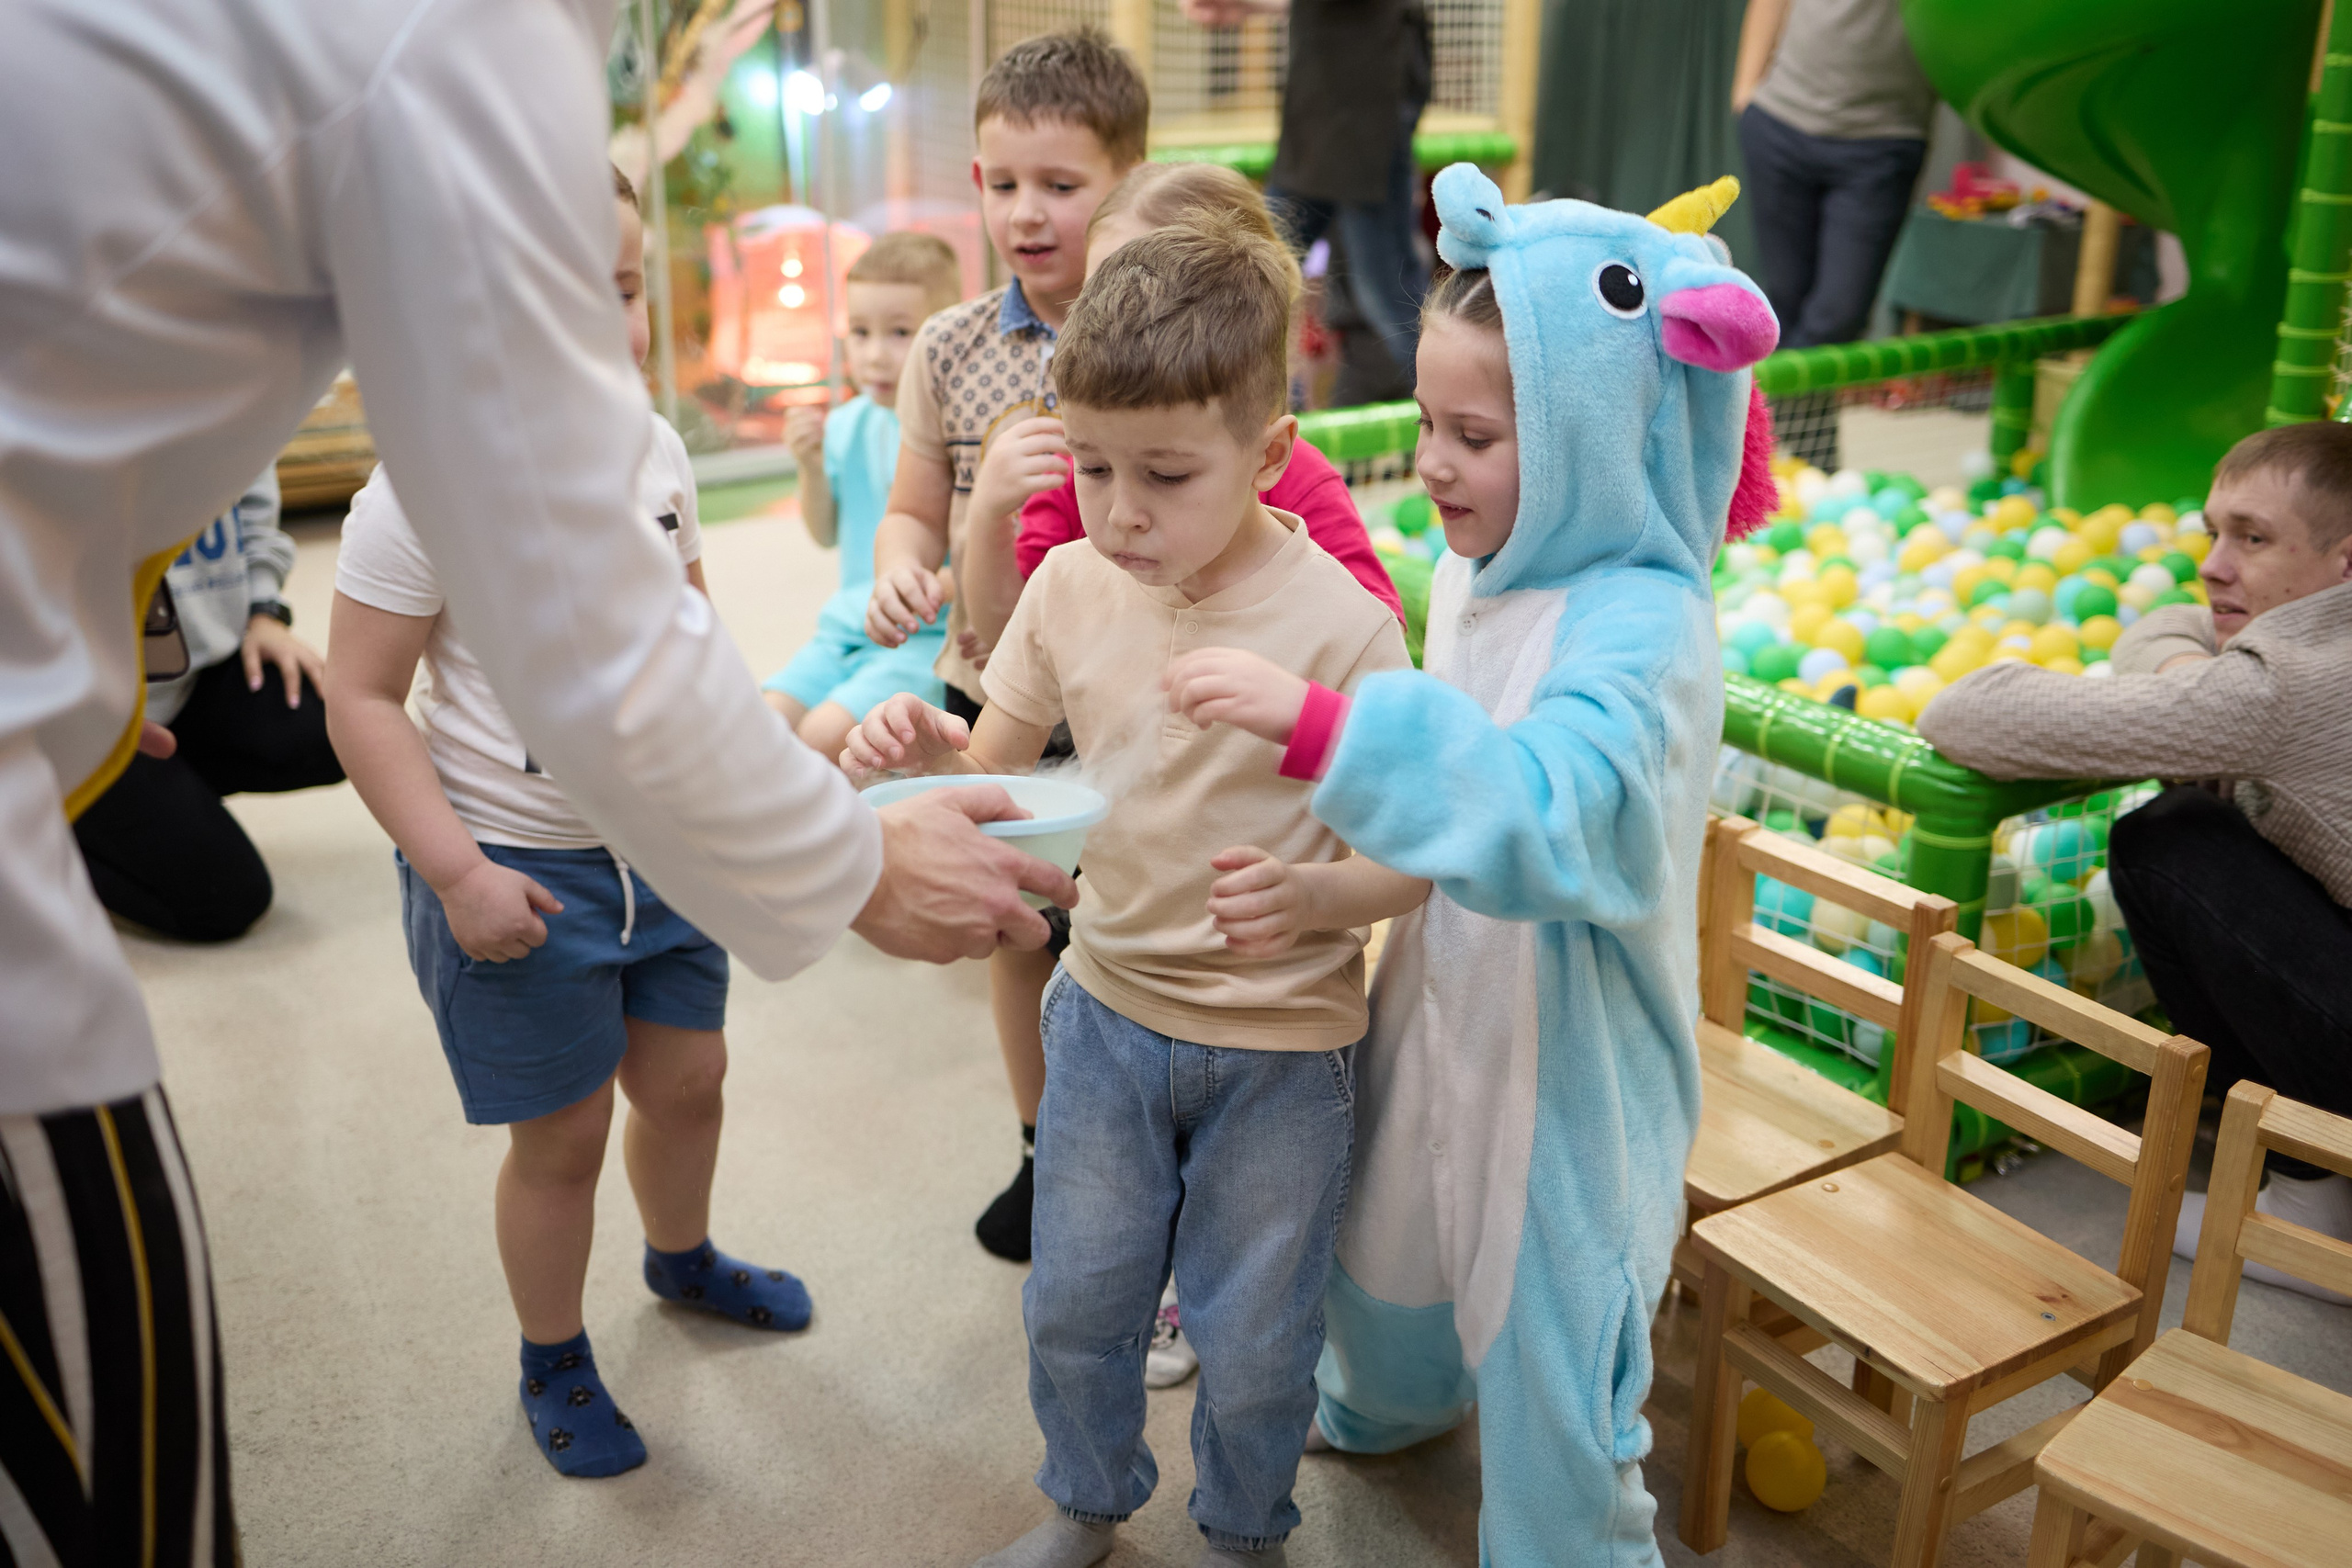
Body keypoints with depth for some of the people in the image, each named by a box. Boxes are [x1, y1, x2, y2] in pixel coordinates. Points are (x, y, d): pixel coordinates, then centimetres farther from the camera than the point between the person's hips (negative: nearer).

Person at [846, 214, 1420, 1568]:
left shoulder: (1341, 623, -20)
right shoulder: (1071, 585, -6)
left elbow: (1411, 861, -15)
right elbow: (1000, 764, 6)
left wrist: (1310, 897, -36)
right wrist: (925, 748, -17)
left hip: (1281, 1047, -4)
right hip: (1111, 1009, 4)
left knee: (1251, 1342, 13)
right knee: (1075, 1301, 19)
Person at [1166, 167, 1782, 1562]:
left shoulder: (1642, 624, -28)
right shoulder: (1478, 569, -2)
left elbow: (1545, 817, -45)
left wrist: (1319, 721, -51)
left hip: (1566, 1056, -8)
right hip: (1444, 996, 8)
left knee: (1549, 1334, 9)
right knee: (1392, 1224, 29)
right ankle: (1387, 1406, 60)